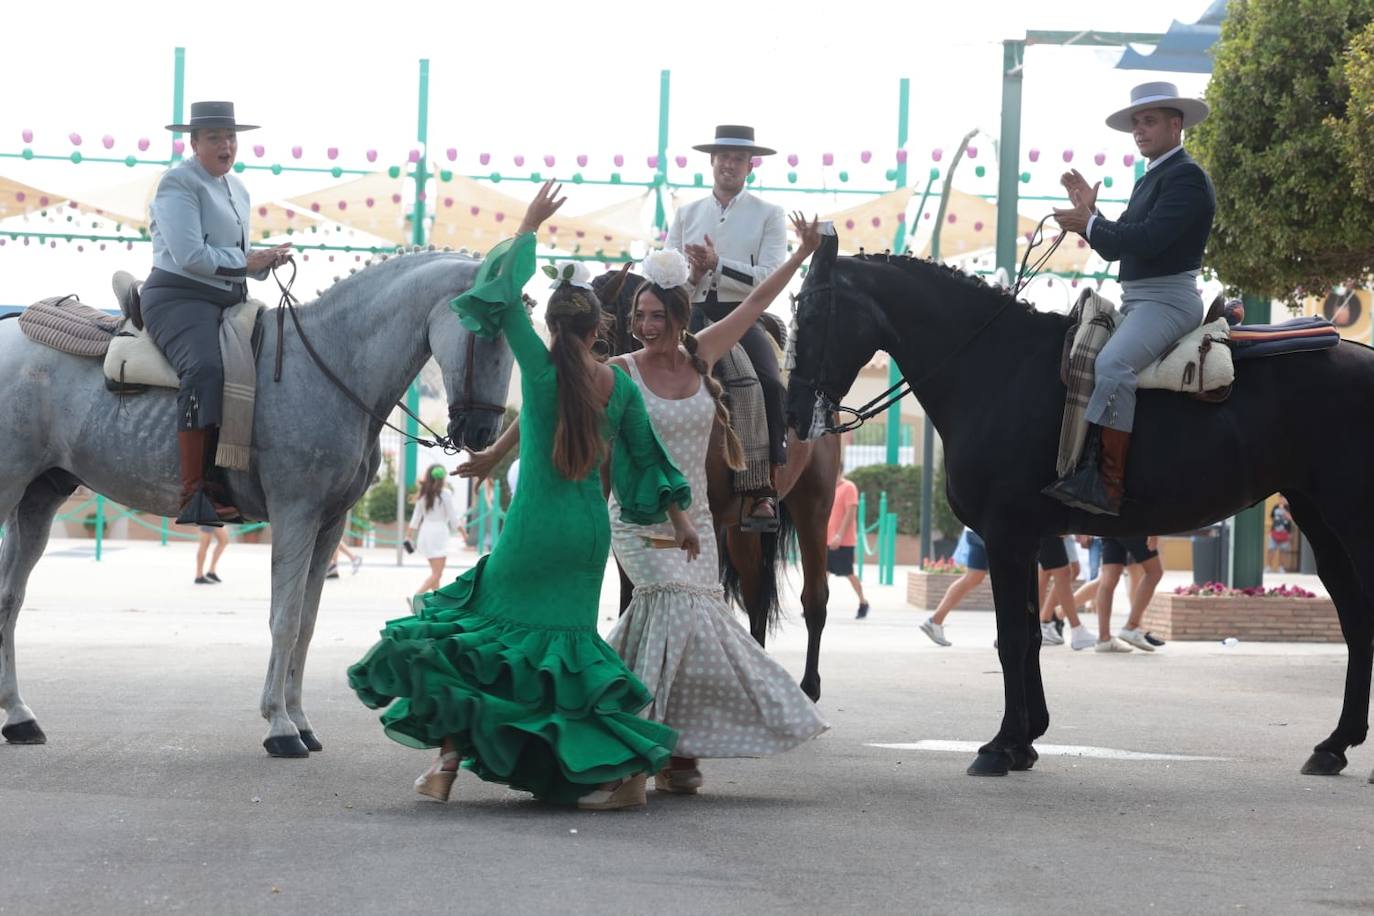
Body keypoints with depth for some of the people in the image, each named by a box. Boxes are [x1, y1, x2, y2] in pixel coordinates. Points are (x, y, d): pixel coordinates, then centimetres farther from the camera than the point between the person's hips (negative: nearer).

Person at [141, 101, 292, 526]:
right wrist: (246, 262, -9)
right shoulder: (179, 184, -8)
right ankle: (195, 495, -39)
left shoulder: (237, 189, 20)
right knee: (205, 368, -34)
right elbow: (191, 256, -18)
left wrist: (267, 260, 5)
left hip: (230, 301, 10)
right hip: (179, 298, -10)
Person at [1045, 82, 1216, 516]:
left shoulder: (1186, 176, -10)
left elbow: (1148, 239, -23)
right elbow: (1118, 247, 21)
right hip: (1135, 301, 11)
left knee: (1112, 365, -31)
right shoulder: (1150, 180, 21)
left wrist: (1088, 225, -13)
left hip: (1168, 298, -11)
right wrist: (1091, 211, 8)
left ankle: (1105, 483, -37)